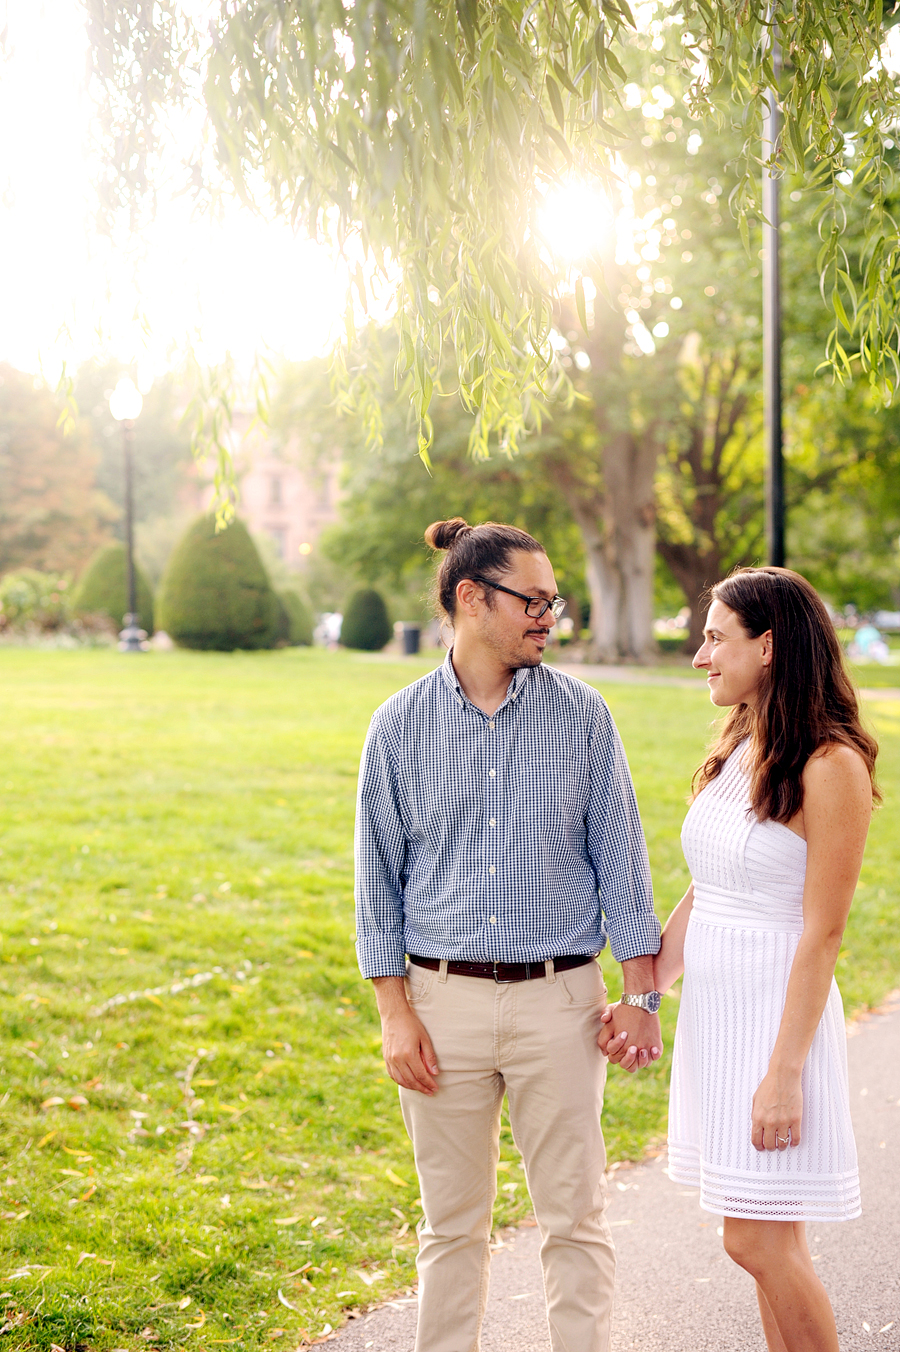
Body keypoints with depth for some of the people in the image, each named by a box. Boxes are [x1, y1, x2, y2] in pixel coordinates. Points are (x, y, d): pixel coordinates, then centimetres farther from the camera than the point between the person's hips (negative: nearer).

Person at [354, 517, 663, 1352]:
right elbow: (379, 876, 4)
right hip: (444, 1000, 0)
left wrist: (641, 995, -2)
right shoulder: (400, 725, 1)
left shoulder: (581, 716, 1)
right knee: (452, 1222, 11)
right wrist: (395, 1013, -2)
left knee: (574, 1216, 5)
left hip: (557, 1001, 0)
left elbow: (619, 856, 3)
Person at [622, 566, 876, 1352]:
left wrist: (785, 1071, -18)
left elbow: (822, 934, -17)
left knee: (759, 1242, -3)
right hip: (713, 1010, 8)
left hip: (779, 1013, -7)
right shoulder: (736, 749, 8)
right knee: (772, 1240, 14)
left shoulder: (830, 766, -16)